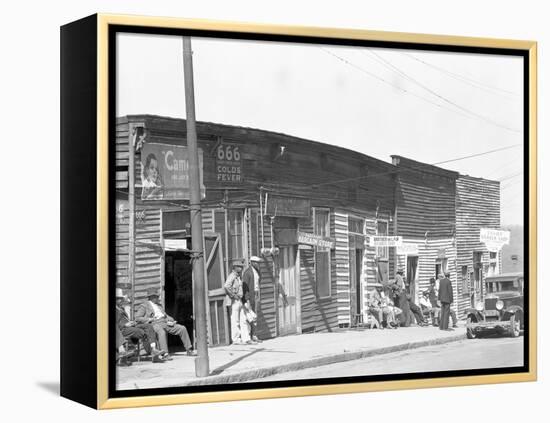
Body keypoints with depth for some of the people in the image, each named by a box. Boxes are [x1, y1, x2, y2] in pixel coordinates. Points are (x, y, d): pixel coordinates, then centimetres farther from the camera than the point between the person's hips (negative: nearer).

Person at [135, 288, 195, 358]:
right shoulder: (144, 306, 7)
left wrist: (171, 320, 7)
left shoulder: (159, 305, 29)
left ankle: (189, 350, 0)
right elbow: (137, 318, -3)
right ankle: (165, 354, -48)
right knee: (161, 332, -41)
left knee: (182, 328, -6)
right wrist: (149, 319, -14)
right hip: (155, 324, -7)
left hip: (165, 323, 7)